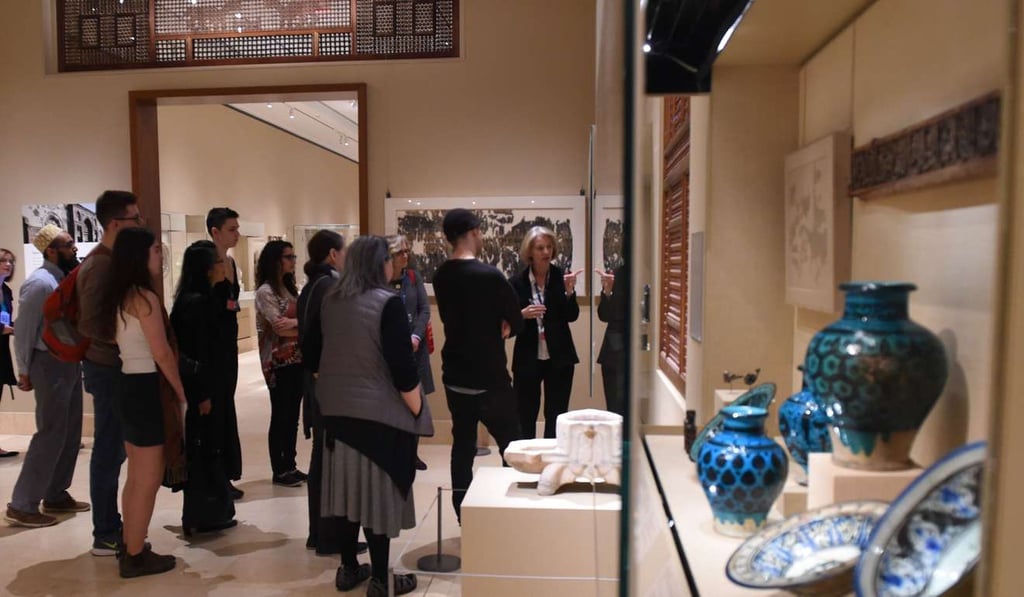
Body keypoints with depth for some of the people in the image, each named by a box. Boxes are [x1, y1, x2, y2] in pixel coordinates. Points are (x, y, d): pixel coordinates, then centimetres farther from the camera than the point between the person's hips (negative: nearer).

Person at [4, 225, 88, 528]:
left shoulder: (65, 279, 9)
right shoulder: (40, 282, -15)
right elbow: (23, 329, -14)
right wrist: (24, 371, -9)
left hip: (70, 362, 8)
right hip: (51, 364, -8)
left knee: (70, 432, 14)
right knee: (51, 434, -4)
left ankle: (56, 495, 26)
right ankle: (21, 505, 7)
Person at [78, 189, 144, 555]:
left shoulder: (112, 259, 11)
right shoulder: (101, 264, -18)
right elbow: (90, 322, -25)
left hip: (114, 366, 9)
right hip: (110, 368, -9)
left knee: (113, 449, 16)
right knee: (109, 450, 0)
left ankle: (110, 525, 28)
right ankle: (105, 535, 12)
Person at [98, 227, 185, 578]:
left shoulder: (119, 297, 11)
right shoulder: (144, 298, -16)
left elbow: (118, 341, 14)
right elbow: (162, 354, -17)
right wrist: (181, 392, -6)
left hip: (127, 385, 9)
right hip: (143, 390, -9)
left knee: (136, 476, 18)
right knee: (149, 478, 1)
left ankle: (130, 548, 28)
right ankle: (135, 557, 10)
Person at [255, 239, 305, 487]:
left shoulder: (290, 288, 13)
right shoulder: (265, 292, -10)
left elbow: (299, 320, 4)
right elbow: (280, 329, -17)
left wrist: (295, 323, -17)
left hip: (297, 359, 7)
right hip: (279, 362, -7)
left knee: (292, 415, 12)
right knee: (280, 416, 1)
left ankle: (290, 466, 22)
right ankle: (279, 471, 12)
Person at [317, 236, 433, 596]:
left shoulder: (330, 301, 6)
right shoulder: (387, 303, -16)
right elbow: (402, 367, -18)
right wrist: (417, 411, -9)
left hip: (337, 408, 7)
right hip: (379, 412, -7)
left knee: (349, 487, 15)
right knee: (377, 492, 2)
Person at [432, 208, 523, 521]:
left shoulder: (441, 277, 4)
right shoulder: (489, 275, -17)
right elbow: (516, 322, -9)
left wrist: (487, 332, 3)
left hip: (455, 375, 6)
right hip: (489, 378, -6)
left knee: (462, 446, 13)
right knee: (512, 447, 8)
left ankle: (464, 517, 18)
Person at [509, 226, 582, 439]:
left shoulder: (561, 277, -2)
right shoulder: (517, 282, -4)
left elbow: (572, 316, -7)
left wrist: (569, 291, -22)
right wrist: (523, 315, -19)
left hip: (559, 358, 1)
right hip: (527, 359, -1)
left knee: (557, 418, 8)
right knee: (525, 417, 7)